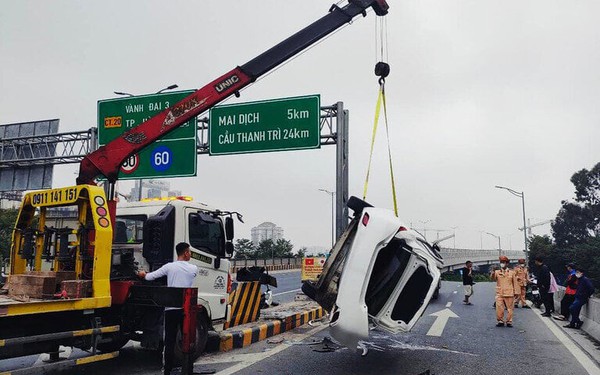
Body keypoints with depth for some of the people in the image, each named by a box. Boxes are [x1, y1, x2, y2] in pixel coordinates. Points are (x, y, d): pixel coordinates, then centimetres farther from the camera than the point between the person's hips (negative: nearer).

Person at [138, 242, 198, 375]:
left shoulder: (170, 267, -3)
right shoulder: (193, 269, 0)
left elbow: (149, 277, 0)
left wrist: (143, 274, 24)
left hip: (171, 309, 0)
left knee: (170, 341, 5)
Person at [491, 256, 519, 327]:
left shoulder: (512, 272, 7)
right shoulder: (497, 272, 7)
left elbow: (515, 283, 9)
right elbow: (493, 279, -10)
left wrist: (516, 292, 5)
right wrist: (493, 272, -28)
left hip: (509, 294, 0)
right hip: (499, 294, 0)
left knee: (510, 308, 4)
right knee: (499, 308, -3)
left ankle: (509, 322, 15)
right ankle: (500, 321, 9)